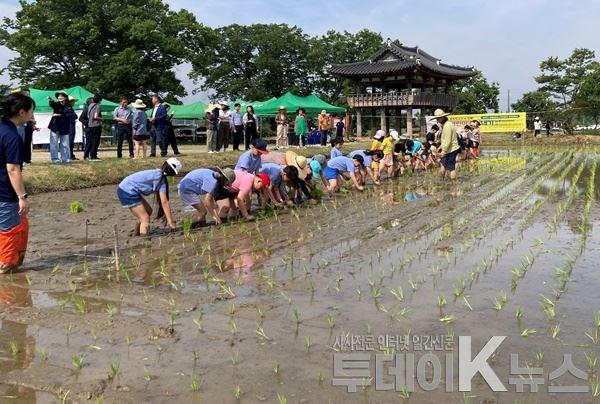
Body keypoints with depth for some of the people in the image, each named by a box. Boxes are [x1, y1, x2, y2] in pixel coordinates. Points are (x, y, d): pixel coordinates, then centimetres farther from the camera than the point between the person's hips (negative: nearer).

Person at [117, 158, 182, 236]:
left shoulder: (157, 173, 14)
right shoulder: (160, 179, -12)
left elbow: (158, 199, 17)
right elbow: (164, 202, -13)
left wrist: (167, 217, 16)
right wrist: (171, 222, -9)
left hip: (125, 188, 9)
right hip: (128, 192, -9)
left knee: (148, 211, 19)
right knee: (145, 219, -6)